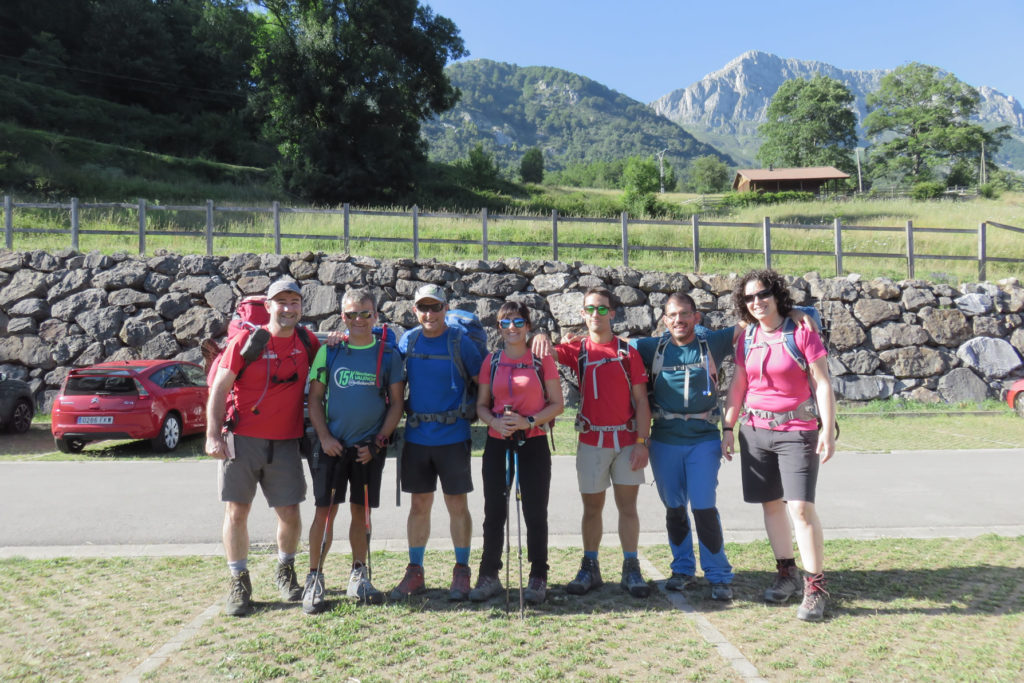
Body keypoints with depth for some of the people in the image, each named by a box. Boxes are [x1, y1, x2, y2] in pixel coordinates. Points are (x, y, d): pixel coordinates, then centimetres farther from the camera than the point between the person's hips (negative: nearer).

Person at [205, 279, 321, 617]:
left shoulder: (306, 341, 5)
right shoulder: (247, 341, -4)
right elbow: (219, 389, -4)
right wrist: (213, 435, -11)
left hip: (285, 443, 2)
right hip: (241, 439, -2)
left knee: (290, 513, 4)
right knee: (236, 511, 3)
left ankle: (286, 571, 29)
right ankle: (239, 582, 19)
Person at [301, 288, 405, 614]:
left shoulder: (389, 354, 2)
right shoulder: (329, 351, 4)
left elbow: (396, 403, 3)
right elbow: (315, 399, 5)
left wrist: (378, 441, -6)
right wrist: (324, 437, -7)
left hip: (369, 448, 0)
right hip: (332, 445, 0)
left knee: (361, 512, 9)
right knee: (325, 511, 0)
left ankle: (358, 576, 23)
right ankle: (314, 579, 13)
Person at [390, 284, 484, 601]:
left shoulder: (460, 342, -5)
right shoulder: (407, 341, 4)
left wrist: (474, 409, -3)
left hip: (453, 436, -3)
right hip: (416, 436, 3)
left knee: (457, 505, 5)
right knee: (419, 505, 10)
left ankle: (462, 572, 18)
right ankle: (415, 573, 22)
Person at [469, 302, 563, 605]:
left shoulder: (542, 359, -1)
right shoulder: (491, 361, 7)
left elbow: (557, 404, -1)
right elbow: (482, 404, 10)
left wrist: (529, 421, -16)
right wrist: (495, 421, -11)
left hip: (533, 444, -2)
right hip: (497, 444, 3)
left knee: (535, 513, 4)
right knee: (494, 512, 7)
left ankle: (538, 578, 16)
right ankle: (489, 576, 19)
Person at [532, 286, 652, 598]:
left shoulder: (628, 351, 3)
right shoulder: (577, 348, 6)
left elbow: (641, 401, 0)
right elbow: (549, 351, -8)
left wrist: (642, 442, -7)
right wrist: (541, 337, -32)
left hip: (627, 440, 0)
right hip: (591, 440, 1)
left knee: (628, 505, 5)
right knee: (592, 506, 8)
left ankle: (631, 570, 14)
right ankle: (589, 569, 19)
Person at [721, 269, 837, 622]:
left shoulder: (802, 334, -7)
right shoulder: (746, 339, 8)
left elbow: (823, 384, -7)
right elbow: (737, 385, 13)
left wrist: (828, 430, -13)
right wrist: (728, 427, 10)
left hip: (797, 431, -5)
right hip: (755, 431, 5)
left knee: (801, 506, -11)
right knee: (770, 503, 10)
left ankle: (815, 587, 2)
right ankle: (787, 573, 25)